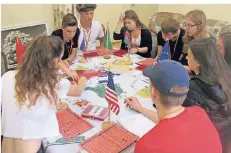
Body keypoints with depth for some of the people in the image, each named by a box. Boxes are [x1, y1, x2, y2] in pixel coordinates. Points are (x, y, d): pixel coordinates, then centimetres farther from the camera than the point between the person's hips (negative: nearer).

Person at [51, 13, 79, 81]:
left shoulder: (77, 32, -14)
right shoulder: (55, 35, -27)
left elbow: (74, 53, -8)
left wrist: (67, 61, -29)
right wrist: (68, 71, -58)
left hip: (68, 63, 3)